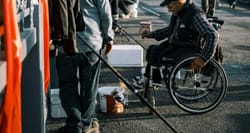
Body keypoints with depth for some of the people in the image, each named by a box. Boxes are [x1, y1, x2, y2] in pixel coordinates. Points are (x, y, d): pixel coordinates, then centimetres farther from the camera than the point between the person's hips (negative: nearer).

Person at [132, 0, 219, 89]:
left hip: (188, 51, -10)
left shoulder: (196, 16, -21)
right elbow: (170, 29, 26)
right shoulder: (178, 12, 7)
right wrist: (153, 34, 16)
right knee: (151, 49, 1)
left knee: (156, 51, -20)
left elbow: (213, 35, -28)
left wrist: (203, 58, -31)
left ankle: (147, 81, -2)